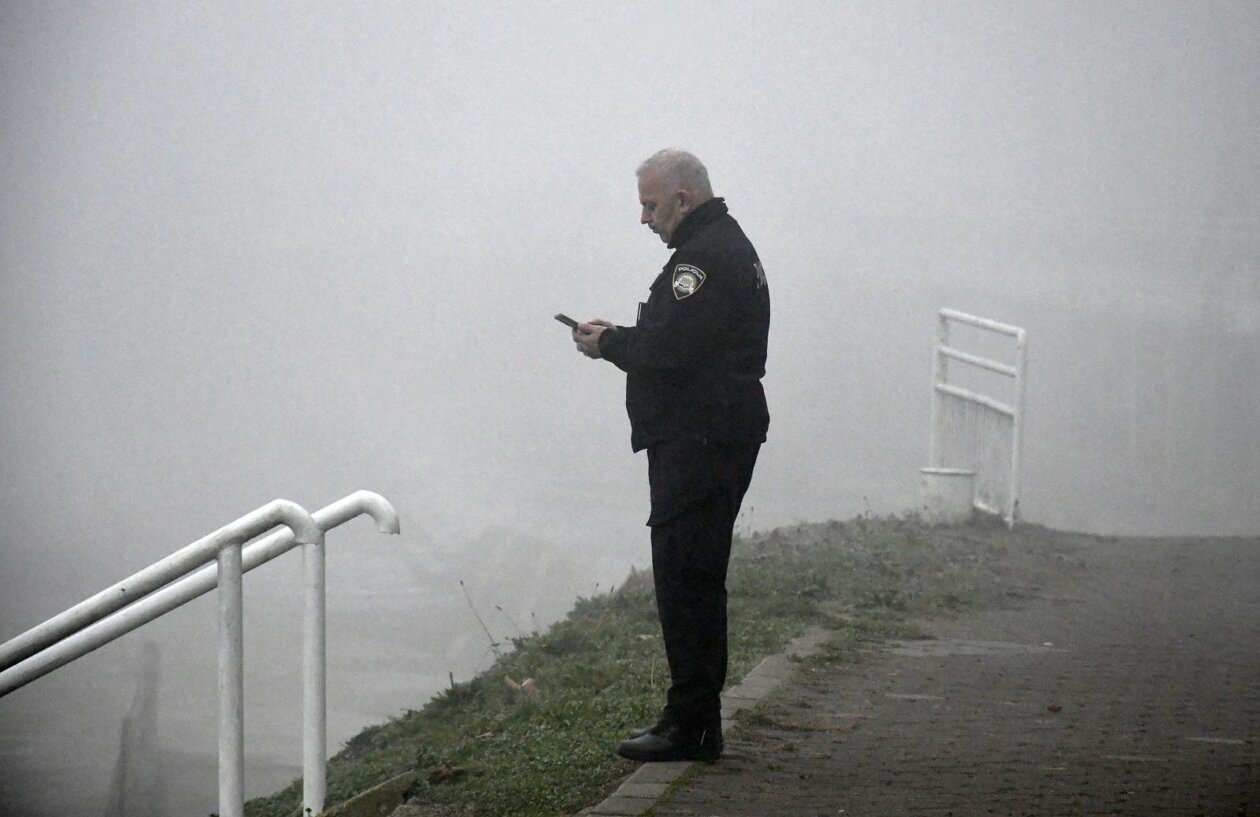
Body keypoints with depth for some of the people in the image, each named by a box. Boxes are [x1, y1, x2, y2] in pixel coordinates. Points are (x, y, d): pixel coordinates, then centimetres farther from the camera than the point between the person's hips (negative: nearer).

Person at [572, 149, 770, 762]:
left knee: (684, 578, -8)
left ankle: (689, 724, -6)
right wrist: (618, 338, 10)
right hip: (719, 435, 11)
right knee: (698, 577, 15)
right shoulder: (729, 245, 20)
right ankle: (700, 721, 21)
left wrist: (608, 344, -7)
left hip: (697, 443, -11)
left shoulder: (706, 255, -15)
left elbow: (671, 348, -24)